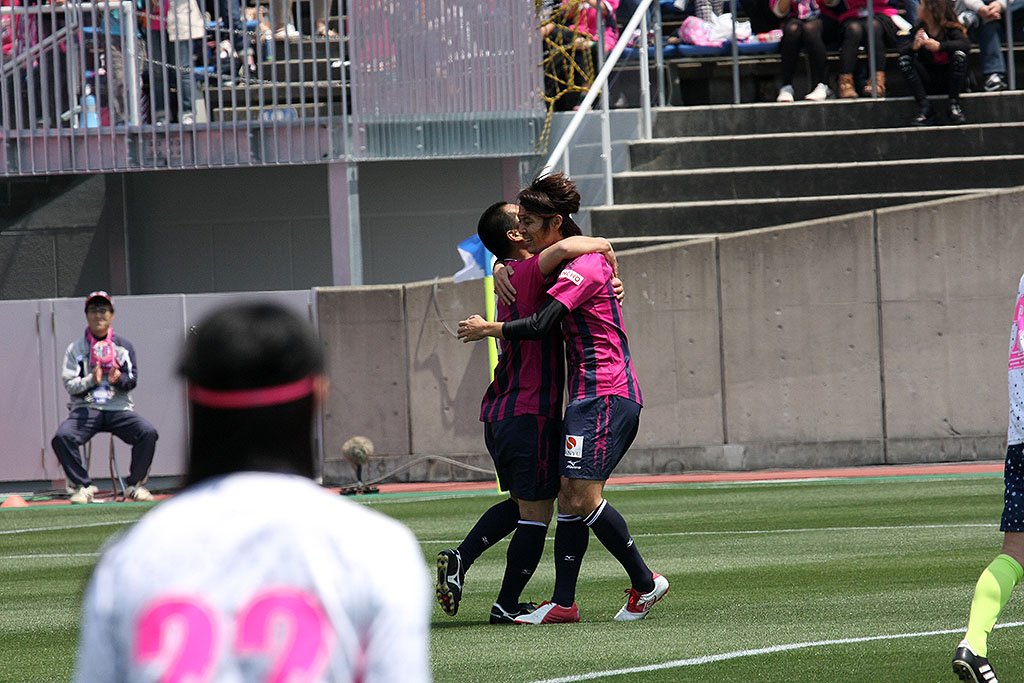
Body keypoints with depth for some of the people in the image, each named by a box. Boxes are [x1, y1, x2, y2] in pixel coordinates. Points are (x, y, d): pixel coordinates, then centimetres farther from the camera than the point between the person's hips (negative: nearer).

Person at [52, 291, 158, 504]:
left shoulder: (124, 346, 11)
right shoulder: (75, 348, 9)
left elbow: (132, 381, 3)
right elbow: (69, 385, 0)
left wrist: (119, 379, -20)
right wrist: (91, 380, -19)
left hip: (119, 408, 1)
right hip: (86, 408, -1)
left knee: (148, 432, -26)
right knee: (62, 437, -30)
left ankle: (134, 485, -9)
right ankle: (82, 487, -14)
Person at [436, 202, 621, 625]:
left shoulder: (510, 277, 15)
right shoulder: (528, 274, -14)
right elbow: (565, 247, -35)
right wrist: (603, 247, -15)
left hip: (499, 414, 9)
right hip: (529, 413, -9)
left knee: (521, 503, 23)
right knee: (537, 512, 3)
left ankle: (460, 558, 8)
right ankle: (507, 605, 7)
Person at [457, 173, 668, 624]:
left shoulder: (582, 267, -14)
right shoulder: (573, 261, 18)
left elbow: (539, 325, -21)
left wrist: (486, 329, -7)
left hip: (603, 395, -10)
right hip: (592, 396, 10)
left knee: (583, 497, -15)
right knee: (570, 498, 5)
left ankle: (645, 583, -5)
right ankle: (563, 602, 4)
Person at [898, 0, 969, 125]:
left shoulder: (951, 29, -10)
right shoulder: (919, 29, -2)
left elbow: (966, 44, -28)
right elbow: (902, 50, -12)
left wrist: (940, 46, -40)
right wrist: (914, 46, -35)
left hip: (950, 79, -3)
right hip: (929, 80, 3)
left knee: (959, 54, -28)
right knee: (904, 59, -18)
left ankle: (953, 105, -21)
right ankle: (925, 108, -23)